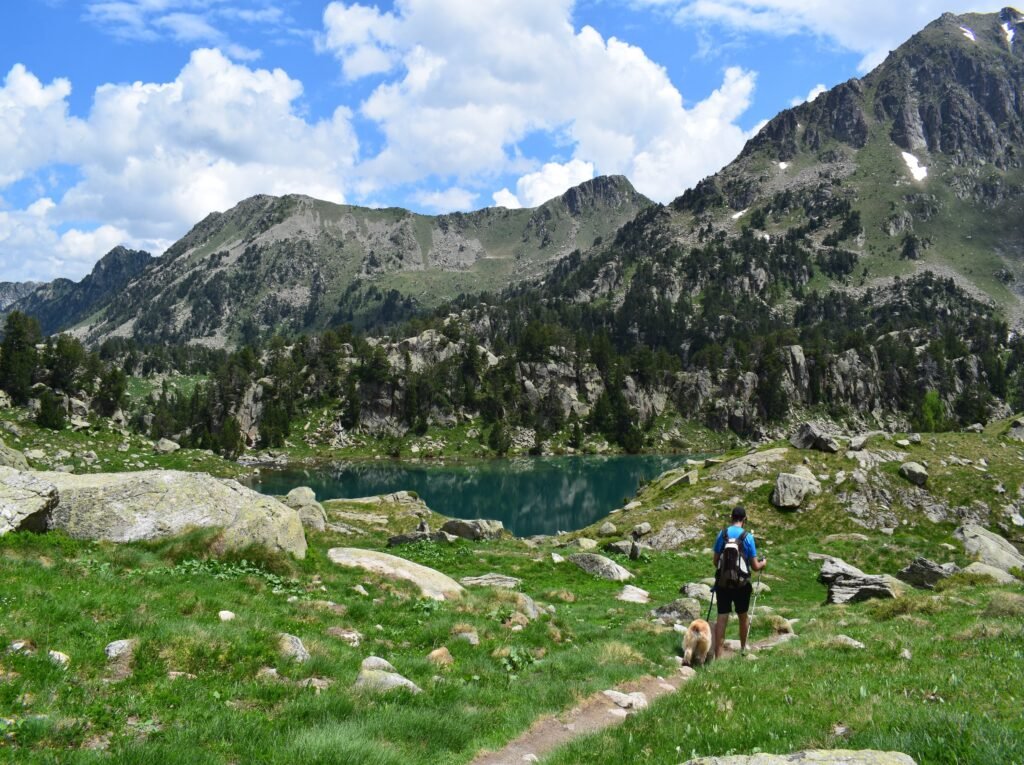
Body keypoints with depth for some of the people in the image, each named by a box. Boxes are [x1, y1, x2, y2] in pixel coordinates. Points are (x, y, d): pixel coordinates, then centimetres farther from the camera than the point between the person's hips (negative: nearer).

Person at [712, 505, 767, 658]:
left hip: (723, 582, 1)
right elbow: (755, 567, -4)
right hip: (741, 584, -1)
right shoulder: (747, 537, -8)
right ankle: (743, 647, 40)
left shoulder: (722, 534, -2)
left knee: (722, 618, 0)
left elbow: (715, 561, 4)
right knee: (743, 616, 20)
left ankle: (718, 656, -6)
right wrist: (763, 563, 18)